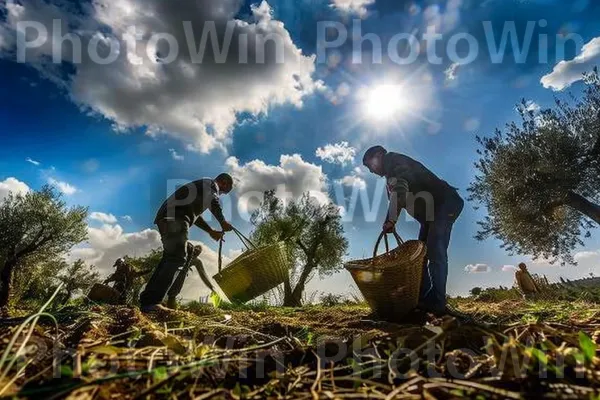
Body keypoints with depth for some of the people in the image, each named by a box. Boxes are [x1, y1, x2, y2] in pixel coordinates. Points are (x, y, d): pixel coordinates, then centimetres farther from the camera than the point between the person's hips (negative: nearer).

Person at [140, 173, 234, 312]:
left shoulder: (202, 186, 34)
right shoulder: (211, 184, 5)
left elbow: (194, 213, 37)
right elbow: (213, 201, -18)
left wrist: (211, 231, 33)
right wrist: (223, 222, -11)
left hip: (168, 218, 11)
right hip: (174, 219, -11)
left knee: (170, 258, 12)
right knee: (178, 258, -17)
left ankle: (147, 299, 14)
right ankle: (151, 302, -22)